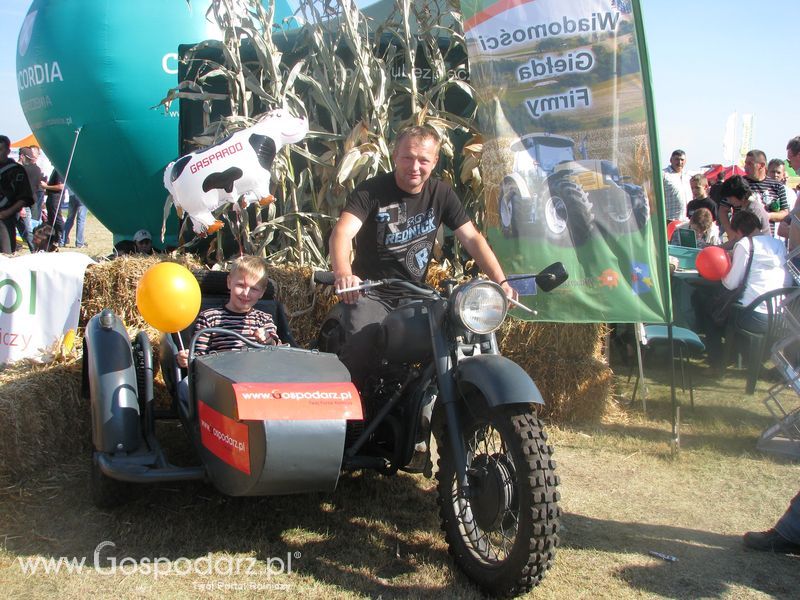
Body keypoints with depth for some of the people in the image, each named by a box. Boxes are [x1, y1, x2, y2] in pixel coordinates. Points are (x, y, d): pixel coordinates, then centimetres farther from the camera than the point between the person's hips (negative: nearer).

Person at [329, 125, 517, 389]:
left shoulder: (441, 193, 4)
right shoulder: (372, 190, -10)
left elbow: (472, 238, 1)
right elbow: (342, 232, -24)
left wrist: (501, 281, -14)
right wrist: (343, 274, -46)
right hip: (370, 291, -4)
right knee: (361, 348, -29)